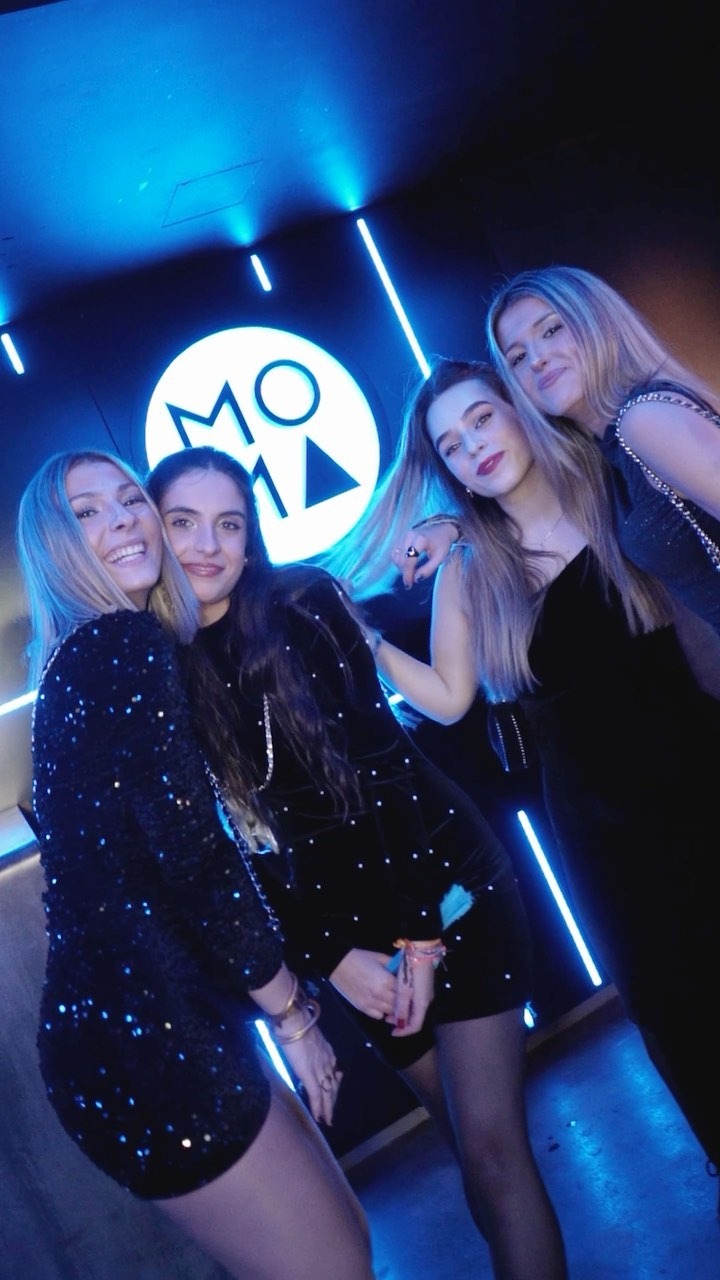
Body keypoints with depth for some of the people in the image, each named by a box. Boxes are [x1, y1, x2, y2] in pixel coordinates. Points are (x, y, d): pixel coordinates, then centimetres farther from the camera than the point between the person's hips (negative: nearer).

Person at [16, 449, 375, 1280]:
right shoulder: (124, 643, -12)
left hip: (133, 1022, 9)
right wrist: (291, 1012, -4)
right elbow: (194, 853, -18)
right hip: (142, 1034, -9)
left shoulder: (85, 658, 17)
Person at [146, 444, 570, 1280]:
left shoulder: (301, 608, -8)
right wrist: (331, 959, -5)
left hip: (442, 886, -2)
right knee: (468, 1140, 14)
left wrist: (421, 930, -15)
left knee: (492, 1145, -3)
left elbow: (383, 759, -12)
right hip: (351, 926, 3)